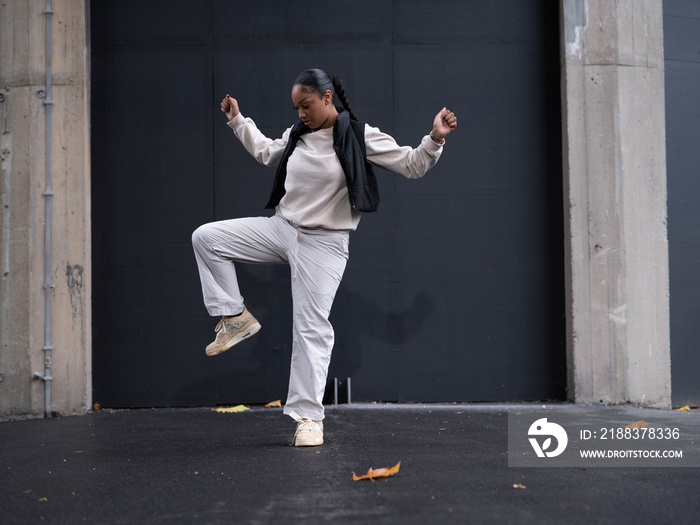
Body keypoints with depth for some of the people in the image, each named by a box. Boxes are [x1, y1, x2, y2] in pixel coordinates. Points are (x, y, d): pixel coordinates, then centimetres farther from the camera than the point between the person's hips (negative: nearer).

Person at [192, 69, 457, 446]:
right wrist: (237, 121, 28)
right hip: (282, 228, 6)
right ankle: (236, 318, 2)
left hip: (323, 244, -5)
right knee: (205, 237, -6)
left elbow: (411, 166, -6)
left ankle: (309, 416, 2)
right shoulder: (297, 135, 7)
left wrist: (435, 139, -21)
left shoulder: (361, 137, -9)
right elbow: (266, 152, 29)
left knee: (311, 327, -6)